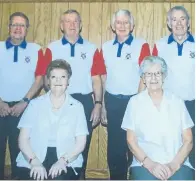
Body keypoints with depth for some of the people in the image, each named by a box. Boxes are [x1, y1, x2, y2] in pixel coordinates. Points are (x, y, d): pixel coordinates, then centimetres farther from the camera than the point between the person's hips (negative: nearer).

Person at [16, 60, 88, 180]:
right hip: (33, 162, 1)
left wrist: (63, 160, -13)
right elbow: (23, 139, 5)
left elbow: (81, 143, 3)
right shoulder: (35, 104, 9)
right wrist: (35, 161, -12)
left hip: (67, 163, 0)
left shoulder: (77, 106, 7)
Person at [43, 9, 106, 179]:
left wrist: (98, 104, -2)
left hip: (85, 102, 1)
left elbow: (96, 79, 5)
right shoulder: (52, 48, 4)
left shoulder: (91, 49, 5)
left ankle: (80, 175, 29)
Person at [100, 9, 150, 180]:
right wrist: (103, 105, 9)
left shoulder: (142, 45, -5)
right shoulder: (106, 47, 7)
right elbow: (104, 77, 10)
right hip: (112, 102, 3)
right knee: (114, 147, 14)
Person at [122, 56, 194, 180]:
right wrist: (149, 163, -11)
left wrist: (174, 164, -9)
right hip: (145, 164, 0)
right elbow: (131, 140, 3)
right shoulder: (135, 102, 5)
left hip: (178, 163, 1)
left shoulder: (177, 102, 8)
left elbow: (188, 141, 6)